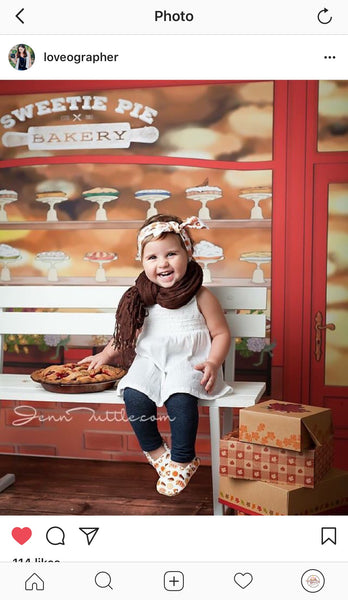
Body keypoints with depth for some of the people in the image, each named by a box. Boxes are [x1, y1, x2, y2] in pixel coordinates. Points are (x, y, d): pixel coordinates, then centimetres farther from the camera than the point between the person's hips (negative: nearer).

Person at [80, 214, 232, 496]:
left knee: (180, 397, -32)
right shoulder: (143, 298, 7)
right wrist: (105, 355, 18)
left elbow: (221, 334, -1)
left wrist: (213, 363, -16)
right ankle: (155, 450, 1)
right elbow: (129, 332, 21)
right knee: (133, 395, -23)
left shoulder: (201, 296, -4)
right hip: (150, 360, 4)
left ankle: (183, 460, -8)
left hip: (189, 361, -4)